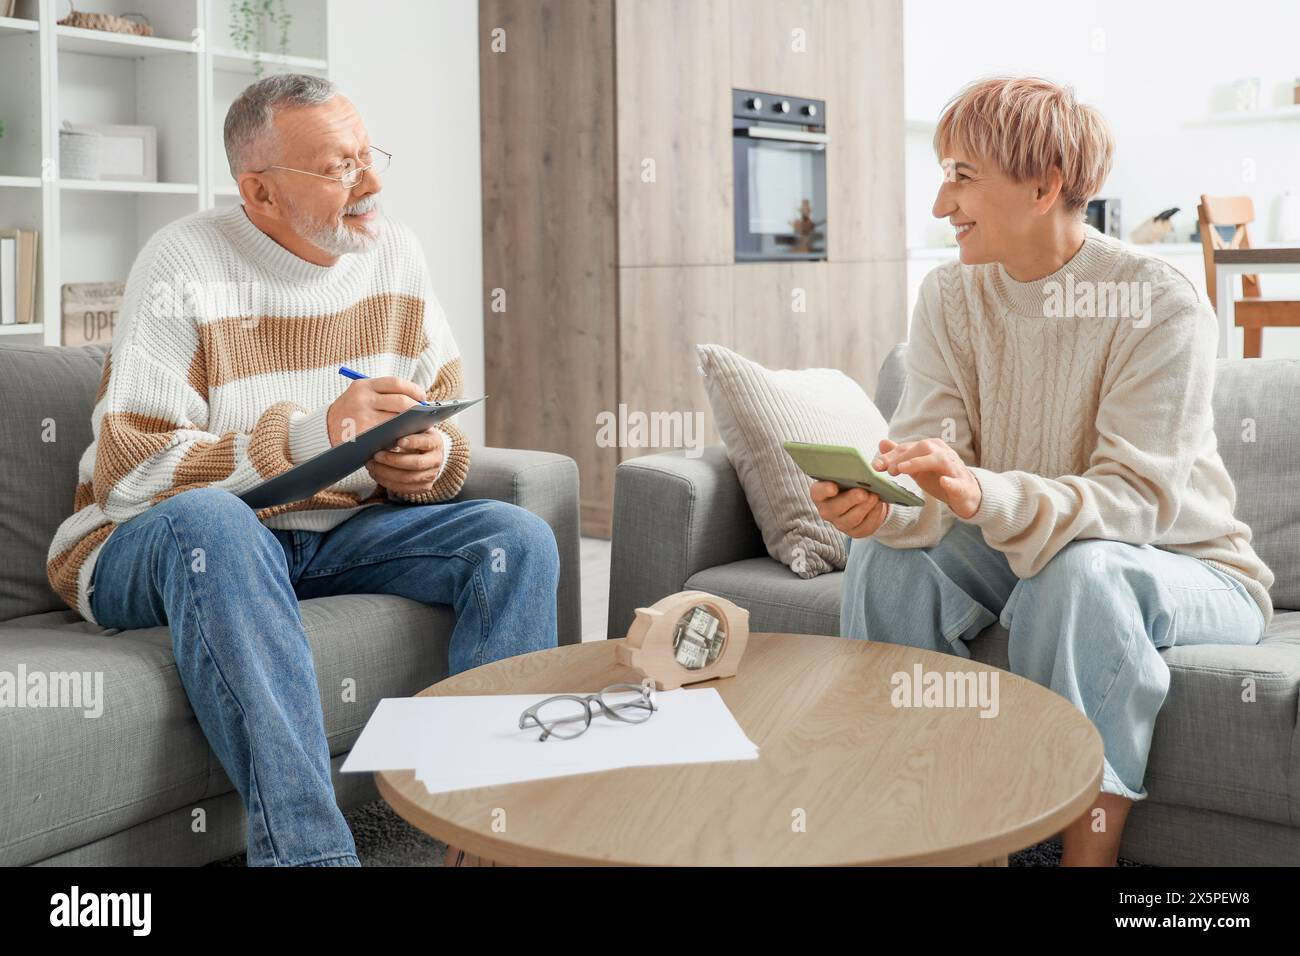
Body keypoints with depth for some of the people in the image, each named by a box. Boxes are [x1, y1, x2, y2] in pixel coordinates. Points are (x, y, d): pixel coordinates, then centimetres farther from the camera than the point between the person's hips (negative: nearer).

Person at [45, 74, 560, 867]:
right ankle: (308, 848, -41)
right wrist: (310, 435, -29)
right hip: (150, 547, -5)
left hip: (343, 534, 5)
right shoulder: (185, 265, -13)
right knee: (210, 520, -40)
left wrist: (434, 459, -16)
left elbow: (445, 418, 10)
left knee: (519, 538, -15)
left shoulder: (395, 250, 4)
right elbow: (128, 474, -19)